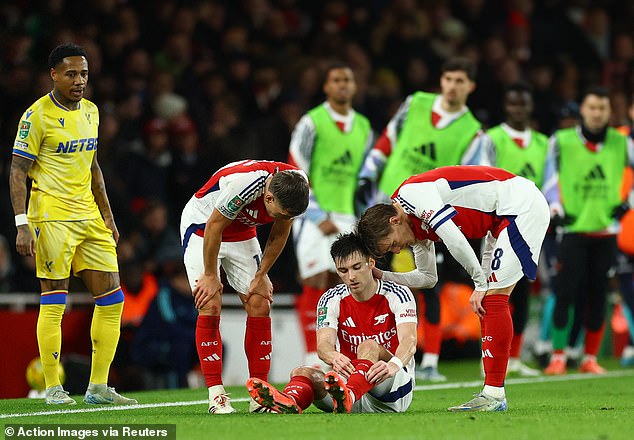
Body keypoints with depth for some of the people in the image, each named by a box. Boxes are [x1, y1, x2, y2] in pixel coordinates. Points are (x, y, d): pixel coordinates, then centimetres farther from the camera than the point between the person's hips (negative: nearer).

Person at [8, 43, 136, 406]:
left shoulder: (90, 111, 13)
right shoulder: (38, 115, -8)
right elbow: (18, 172, -9)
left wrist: (108, 216, 20)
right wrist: (22, 224, -16)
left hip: (89, 216, 7)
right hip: (51, 217, -7)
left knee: (112, 299, 3)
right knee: (54, 301, -6)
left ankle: (98, 387, 8)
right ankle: (53, 387, 2)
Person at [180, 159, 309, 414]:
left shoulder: (297, 185, -21)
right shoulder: (242, 183, -39)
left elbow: (280, 232, -3)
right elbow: (214, 227, -25)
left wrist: (261, 275, -1)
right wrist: (210, 276, -15)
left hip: (242, 234, 6)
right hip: (202, 225, -6)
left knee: (260, 306, -4)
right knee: (210, 307, -15)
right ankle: (216, 395, -12)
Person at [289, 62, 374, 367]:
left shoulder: (363, 127, 13)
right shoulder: (312, 122, -5)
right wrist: (319, 218, -14)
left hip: (345, 218, 5)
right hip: (313, 216, -5)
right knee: (315, 286, -11)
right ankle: (312, 359, -10)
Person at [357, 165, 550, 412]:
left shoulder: (413, 194, -19)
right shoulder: (418, 228, 11)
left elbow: (455, 241, -26)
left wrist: (480, 283, -13)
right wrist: (382, 277, 14)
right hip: (501, 218, 10)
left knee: (492, 299, -13)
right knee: (486, 302, 6)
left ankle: (494, 394, -14)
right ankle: (491, 393, 6)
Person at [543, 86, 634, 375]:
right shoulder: (562, 141, -1)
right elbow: (550, 175, 1)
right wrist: (556, 209, -11)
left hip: (606, 231, 2)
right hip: (573, 229, -2)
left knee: (597, 297, 3)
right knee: (565, 294, -9)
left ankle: (590, 359, 11)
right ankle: (557, 358, -4)